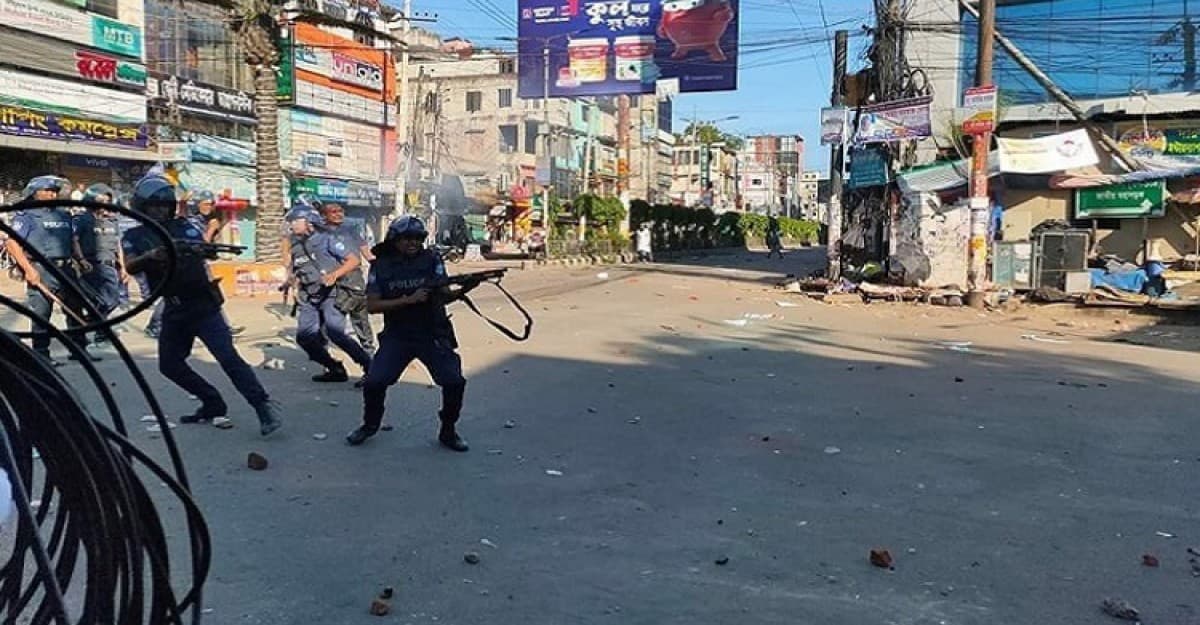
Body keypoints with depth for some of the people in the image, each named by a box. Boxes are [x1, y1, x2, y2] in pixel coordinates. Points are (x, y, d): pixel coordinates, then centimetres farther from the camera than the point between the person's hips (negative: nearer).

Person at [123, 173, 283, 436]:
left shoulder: (185, 226, 0)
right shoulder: (135, 236, 6)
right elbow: (130, 267, -12)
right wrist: (150, 256, -34)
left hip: (203, 303, -5)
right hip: (174, 309, 5)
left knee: (227, 357, -16)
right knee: (169, 364, 9)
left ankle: (264, 407, -19)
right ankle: (213, 403, 23)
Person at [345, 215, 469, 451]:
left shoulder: (432, 260, -3)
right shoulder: (381, 266, -3)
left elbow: (444, 296, -8)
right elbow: (372, 306, -9)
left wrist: (459, 290, -32)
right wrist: (408, 300, -21)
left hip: (433, 335, 0)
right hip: (396, 337, 0)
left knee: (454, 382, -14)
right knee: (374, 383, -11)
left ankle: (448, 431, 10)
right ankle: (370, 425, 20)